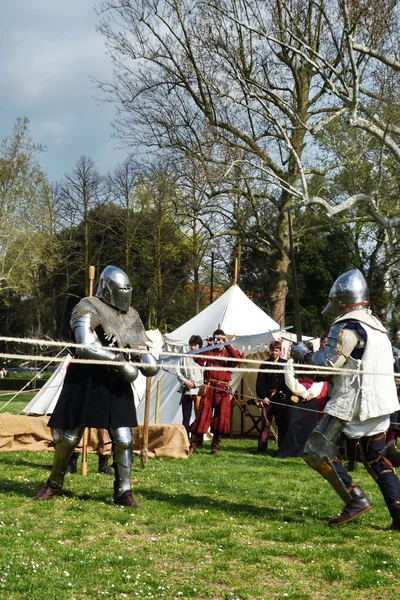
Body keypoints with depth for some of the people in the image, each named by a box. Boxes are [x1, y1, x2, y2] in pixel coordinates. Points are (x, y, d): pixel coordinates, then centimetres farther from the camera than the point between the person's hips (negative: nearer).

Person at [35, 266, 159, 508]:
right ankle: (55, 483, 26)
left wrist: (147, 357, -7)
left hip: (117, 381, 5)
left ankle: (123, 491, 8)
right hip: (87, 379, -4)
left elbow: (141, 346, 17)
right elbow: (86, 347, -20)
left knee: (124, 438, -3)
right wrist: (118, 359, -25)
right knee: (69, 436, 5)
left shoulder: (131, 315, 11)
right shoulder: (88, 309, -9)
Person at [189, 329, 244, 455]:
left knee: (221, 418, 5)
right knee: (203, 415, -4)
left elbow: (238, 359, -12)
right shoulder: (209, 351, 11)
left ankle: (215, 447, 17)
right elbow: (199, 361, -7)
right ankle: (193, 446, -2)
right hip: (209, 388, -1)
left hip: (223, 390, 1)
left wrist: (228, 345, -10)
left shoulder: (228, 353, 10)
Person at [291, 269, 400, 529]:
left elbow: (329, 363, -17)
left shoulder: (347, 326, -12)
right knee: (376, 458, 13)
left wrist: (304, 353, 2)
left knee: (318, 450, -3)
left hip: (351, 401, -9)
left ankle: (355, 499, -10)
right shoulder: (377, 325, 15)